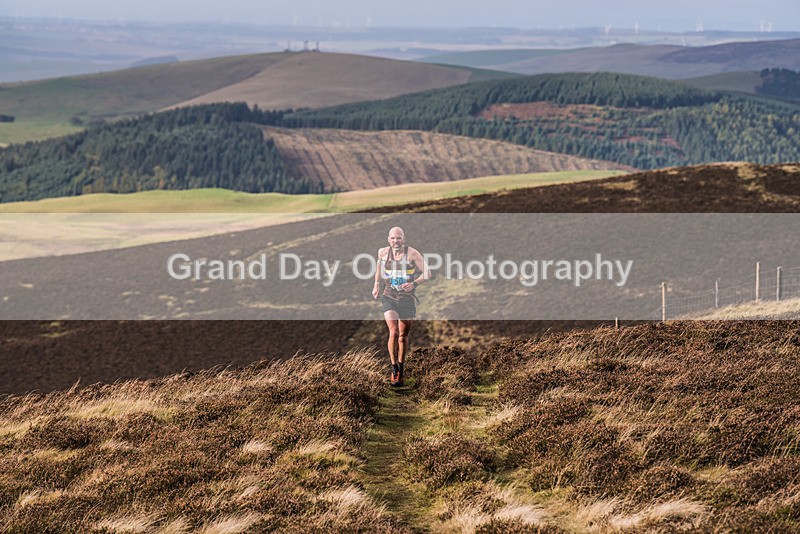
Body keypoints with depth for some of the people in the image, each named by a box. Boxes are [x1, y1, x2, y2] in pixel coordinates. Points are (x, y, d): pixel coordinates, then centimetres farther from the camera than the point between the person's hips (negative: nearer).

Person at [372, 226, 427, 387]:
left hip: (408, 298, -1)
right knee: (393, 333, -16)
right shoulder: (383, 252, 0)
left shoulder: (412, 253, -9)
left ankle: (401, 370, 27)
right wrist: (376, 284, 18)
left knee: (403, 336, 8)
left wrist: (414, 283, -20)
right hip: (389, 297, 1)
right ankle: (394, 370, -6)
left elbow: (426, 273, -4)